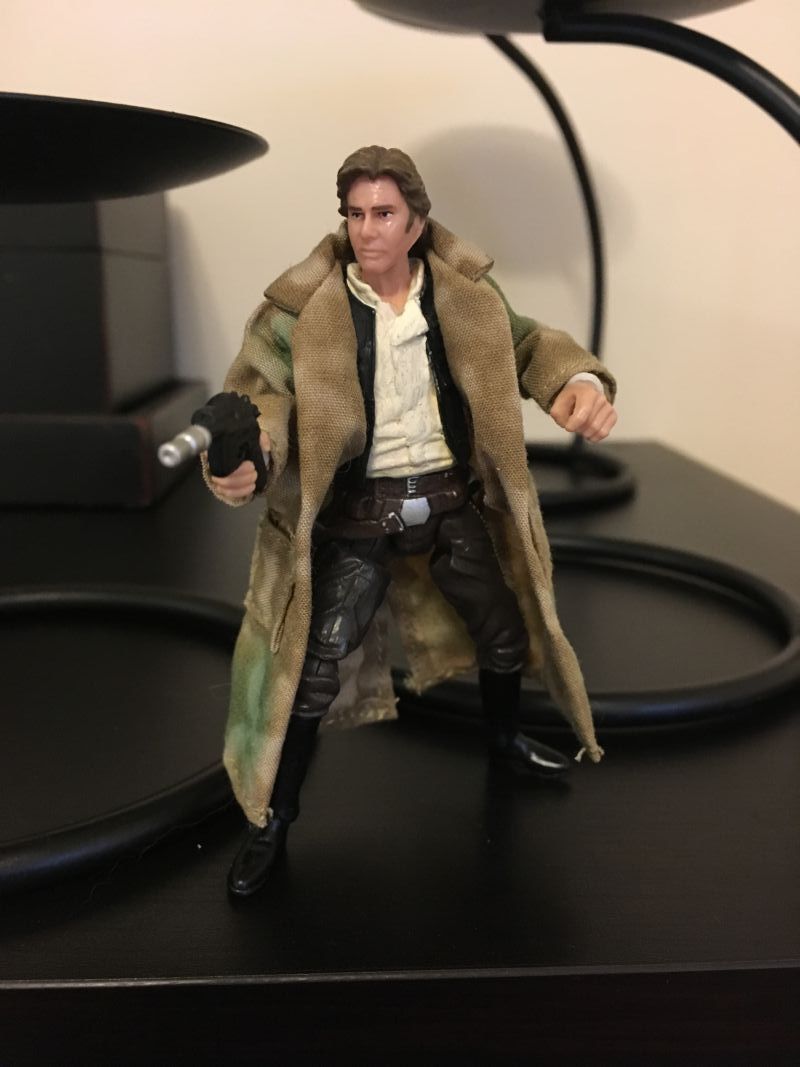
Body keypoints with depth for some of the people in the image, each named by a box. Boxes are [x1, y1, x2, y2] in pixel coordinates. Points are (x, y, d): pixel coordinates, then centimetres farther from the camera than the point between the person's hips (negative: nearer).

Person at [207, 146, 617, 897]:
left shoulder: (463, 291, -4)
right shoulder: (305, 306, -12)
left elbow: (525, 342, 4)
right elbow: (260, 390, -15)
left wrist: (580, 379, -18)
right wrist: (243, 455, -38)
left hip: (454, 501, 4)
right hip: (360, 514, -3)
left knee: (506, 634, 19)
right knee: (315, 672, -2)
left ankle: (502, 736, 52)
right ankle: (273, 819, 21)